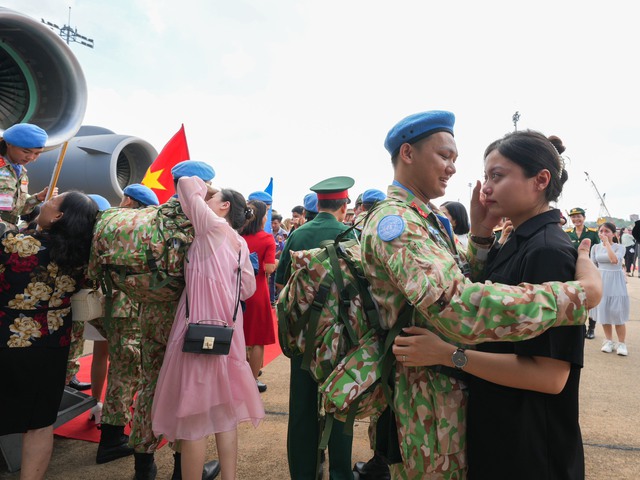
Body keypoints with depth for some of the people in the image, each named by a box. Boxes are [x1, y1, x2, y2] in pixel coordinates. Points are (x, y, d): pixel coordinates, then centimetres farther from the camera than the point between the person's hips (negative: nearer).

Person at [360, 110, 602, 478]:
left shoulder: (425, 217, 8)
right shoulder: (393, 221, -25)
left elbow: (459, 283, 9)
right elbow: (459, 307, -40)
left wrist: (481, 234, -6)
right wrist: (582, 292, -29)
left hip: (455, 384, 9)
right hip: (431, 398, -9)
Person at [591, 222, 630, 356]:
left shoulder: (619, 247, -5)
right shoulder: (595, 248, 4)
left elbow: (614, 260, -25)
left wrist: (607, 243, -21)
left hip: (615, 282, -3)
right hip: (601, 282, 3)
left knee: (618, 313, -2)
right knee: (603, 312, 8)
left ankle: (621, 343, 10)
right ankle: (609, 340, 22)